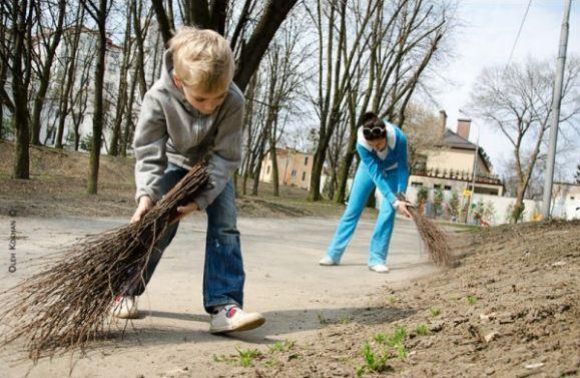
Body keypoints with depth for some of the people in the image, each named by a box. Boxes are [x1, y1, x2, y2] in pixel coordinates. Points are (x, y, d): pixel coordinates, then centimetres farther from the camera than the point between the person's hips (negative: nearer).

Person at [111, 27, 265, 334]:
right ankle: (127, 291, 16)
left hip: (215, 167, 0)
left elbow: (225, 156, -29)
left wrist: (200, 199, -37)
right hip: (175, 163, 0)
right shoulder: (159, 97, -35)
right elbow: (149, 153, -27)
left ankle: (224, 306, -17)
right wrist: (146, 194, -43)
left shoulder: (233, 101, -35)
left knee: (224, 227, -14)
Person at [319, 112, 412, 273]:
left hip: (392, 170, 0)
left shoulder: (399, 138, -38)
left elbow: (403, 167, -24)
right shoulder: (361, 144, -37)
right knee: (352, 210, 1)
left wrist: (401, 194, -33)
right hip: (370, 168, 1)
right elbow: (376, 175, -37)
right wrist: (395, 202, -43)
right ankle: (333, 254, 9)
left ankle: (377, 259, -6)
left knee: (388, 212, -15)